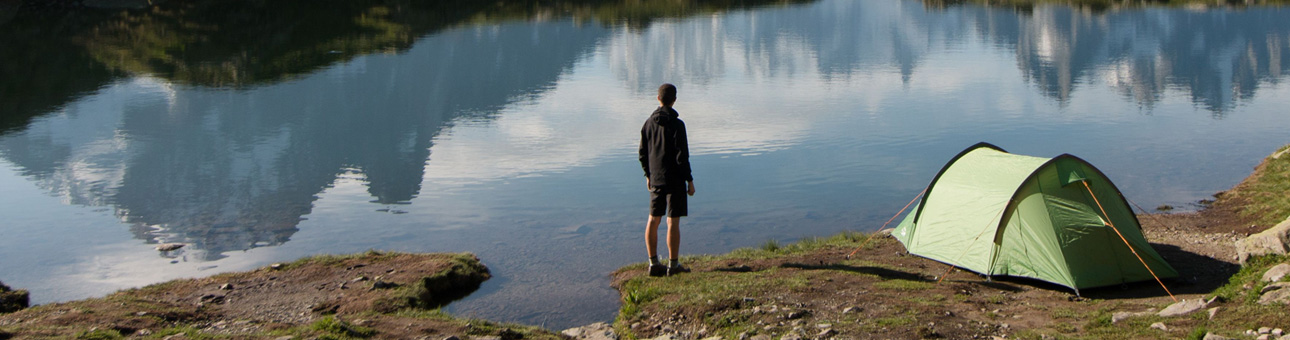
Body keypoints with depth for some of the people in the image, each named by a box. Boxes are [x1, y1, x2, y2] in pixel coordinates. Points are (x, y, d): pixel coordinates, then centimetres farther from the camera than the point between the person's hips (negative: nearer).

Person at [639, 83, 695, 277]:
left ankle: (653, 264, 15)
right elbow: (682, 156, -15)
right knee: (673, 222, -1)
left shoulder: (649, 123, 4)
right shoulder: (676, 124, -14)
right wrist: (689, 180, -8)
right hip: (674, 180, -6)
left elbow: (643, 153, 10)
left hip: (655, 180, 6)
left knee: (653, 220, 11)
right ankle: (673, 265, 3)